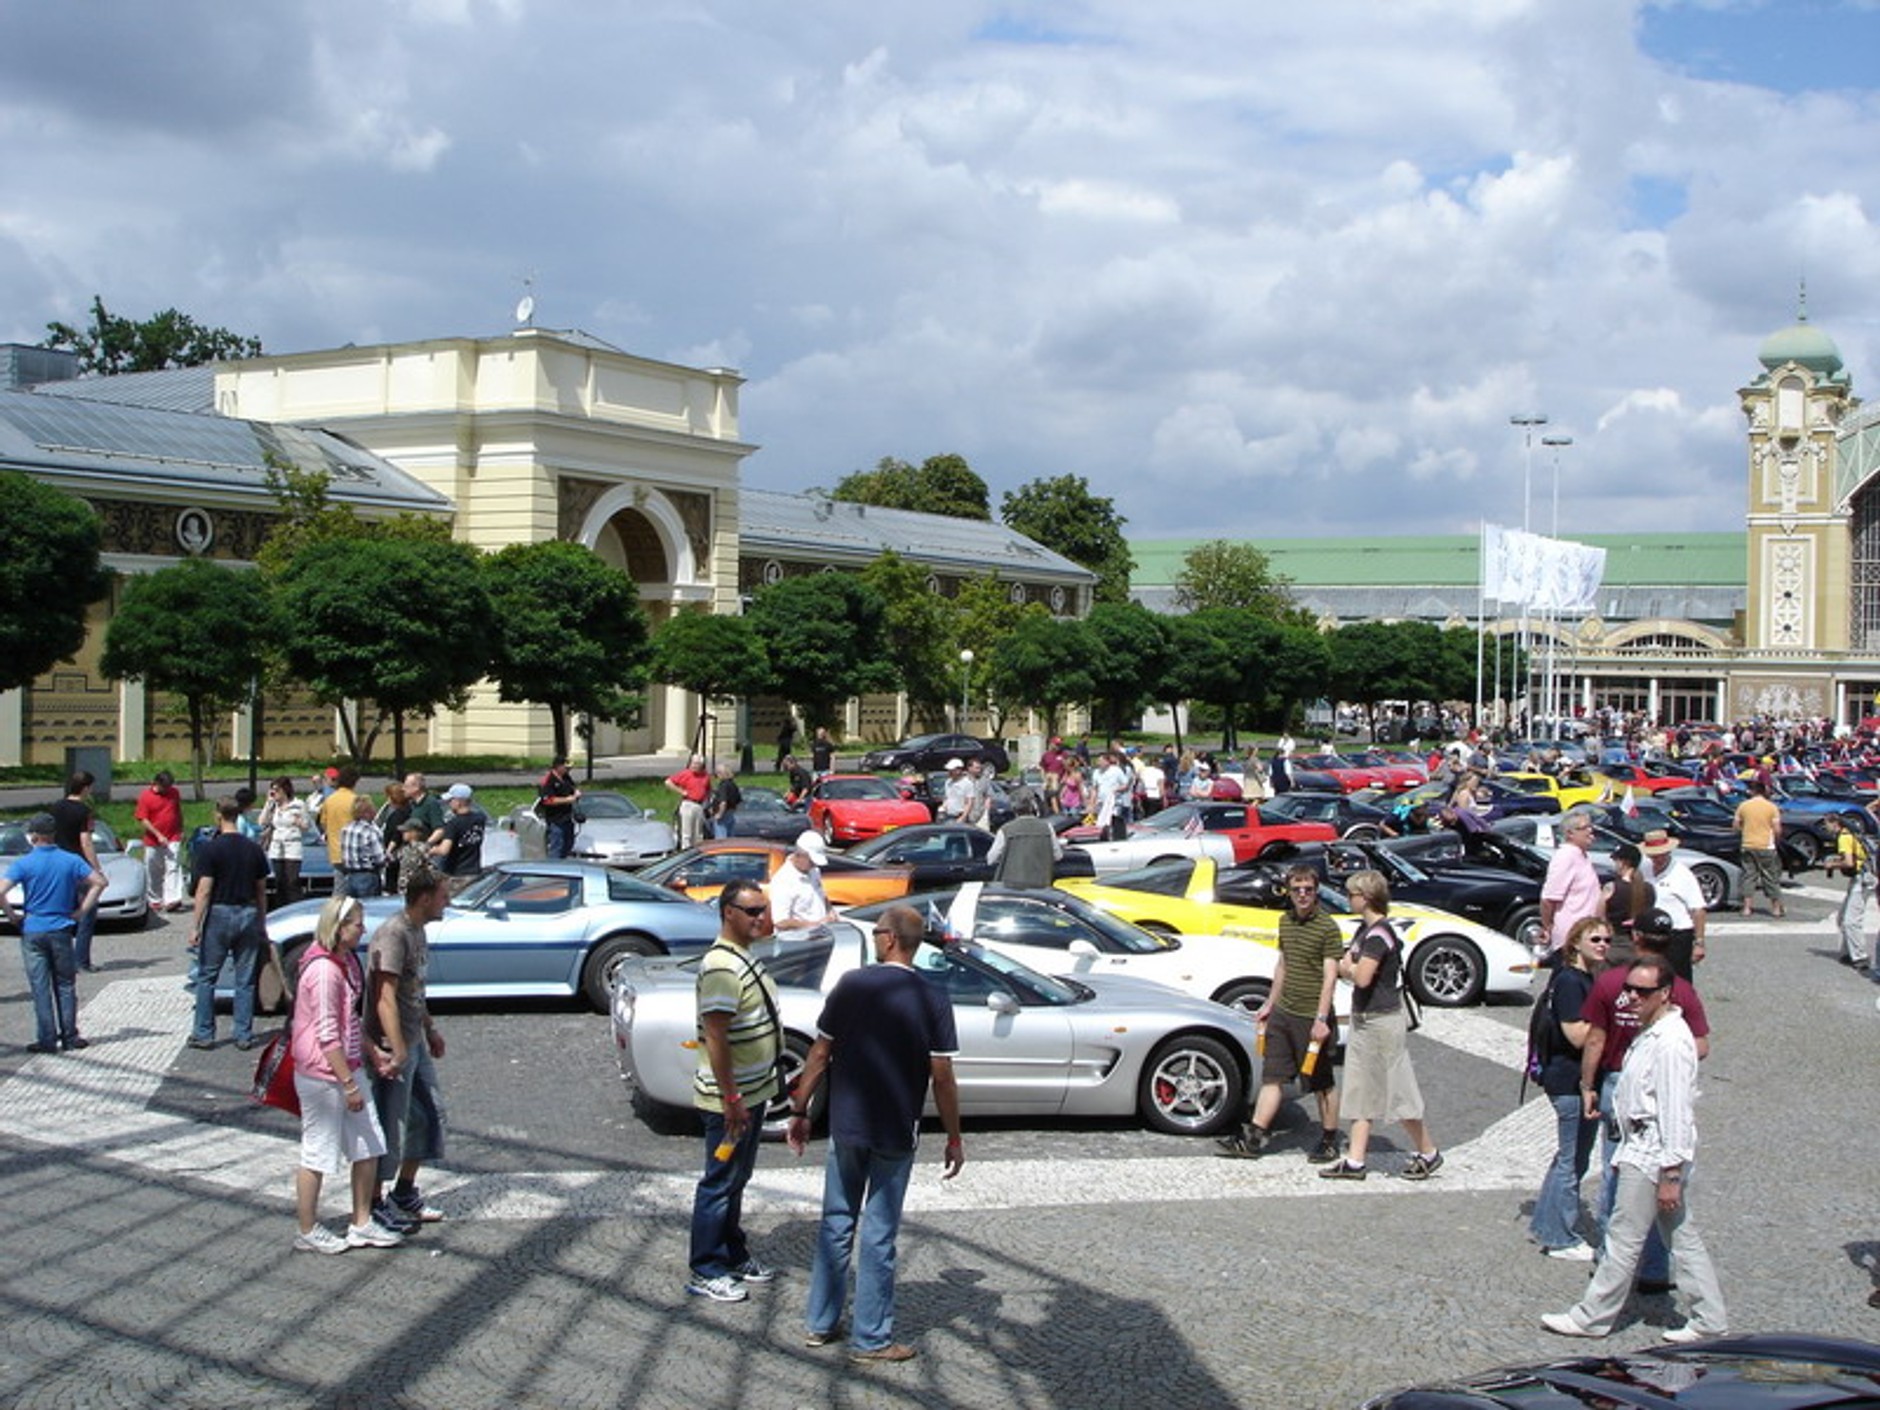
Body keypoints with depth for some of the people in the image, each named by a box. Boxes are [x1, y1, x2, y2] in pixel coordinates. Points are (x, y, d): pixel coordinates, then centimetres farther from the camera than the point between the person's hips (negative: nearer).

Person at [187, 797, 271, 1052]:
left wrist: (196, 926, -9)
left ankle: (204, 1033, 10)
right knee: (245, 980, 7)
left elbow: (204, 890, -13)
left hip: (220, 914, -3)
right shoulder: (254, 850, 4)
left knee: (207, 977, 9)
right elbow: (261, 890, 9)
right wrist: (261, 923, 18)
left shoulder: (210, 849, -9)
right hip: (248, 915, 3)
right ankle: (244, 1035, 8)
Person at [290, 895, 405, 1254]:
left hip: (347, 1068, 10)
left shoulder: (346, 962, 9)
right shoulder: (323, 970, -22)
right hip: (322, 1075, -10)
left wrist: (373, 1052, 13)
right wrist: (349, 1085, -20)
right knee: (318, 1154, 4)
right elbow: (327, 1035, -23)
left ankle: (361, 1224, 23)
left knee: (369, 1145, 12)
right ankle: (308, 1233, 18)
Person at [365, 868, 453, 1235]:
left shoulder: (418, 931, 10)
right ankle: (374, 1204, 12)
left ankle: (405, 1192, 28)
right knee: (389, 1124, -1)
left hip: (415, 1041, 10)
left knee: (430, 1111, 16)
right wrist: (397, 1051, -32)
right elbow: (386, 996, -27)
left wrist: (430, 1030, 28)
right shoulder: (393, 934, -21)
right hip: (393, 1045, -10)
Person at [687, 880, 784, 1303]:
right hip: (730, 1098, -10)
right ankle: (705, 1272, 10)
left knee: (737, 1179, 19)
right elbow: (715, 1038, -25)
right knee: (720, 1182, 0)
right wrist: (730, 1100, -25)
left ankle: (734, 1255, 31)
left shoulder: (744, 958, 10)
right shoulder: (721, 967, -23)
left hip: (752, 1091, 10)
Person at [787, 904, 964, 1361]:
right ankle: (870, 1338, 12)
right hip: (897, 1134, -2)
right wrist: (954, 1138, 0)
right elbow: (942, 1078, -9)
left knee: (836, 1223, 15)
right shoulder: (932, 999, -9)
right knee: (878, 1234, 5)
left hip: (845, 1126, 2)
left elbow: (819, 1055, -2)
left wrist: (800, 1110, 9)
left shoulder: (851, 985, -5)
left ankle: (821, 1323, 23)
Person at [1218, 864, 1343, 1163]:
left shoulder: (1327, 928, -12)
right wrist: (1270, 1004, 24)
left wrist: (1321, 1019, -22)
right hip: (1283, 1013, 7)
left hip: (1311, 1017, -7)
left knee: (1321, 1083, 4)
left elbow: (1330, 977, -16)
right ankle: (1254, 1137, 8)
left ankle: (1329, 1141, 17)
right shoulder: (1285, 920, 11)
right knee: (1271, 1076, 7)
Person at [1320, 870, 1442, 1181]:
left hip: (1382, 1022, -10)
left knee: (1397, 1092, 0)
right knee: (1361, 1093, 9)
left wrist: (1348, 967, -8)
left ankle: (1428, 1153, 14)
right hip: (1364, 1021, 10)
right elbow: (1347, 969, 15)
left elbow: (1362, 978, -27)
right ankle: (1354, 1162, 11)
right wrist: (1350, 968, -6)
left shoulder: (1379, 934, -19)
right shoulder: (1365, 929, 11)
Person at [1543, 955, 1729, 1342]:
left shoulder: (1670, 1042, -22)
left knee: (1623, 1240, 1)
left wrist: (1671, 1175, -22)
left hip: (1650, 1155, -10)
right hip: (1642, 1147, 10)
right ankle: (1710, 1320, 20)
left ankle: (1592, 1318, 11)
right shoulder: (1650, 1031, 10)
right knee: (1681, 1236, 14)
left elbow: (1676, 1111, -23)